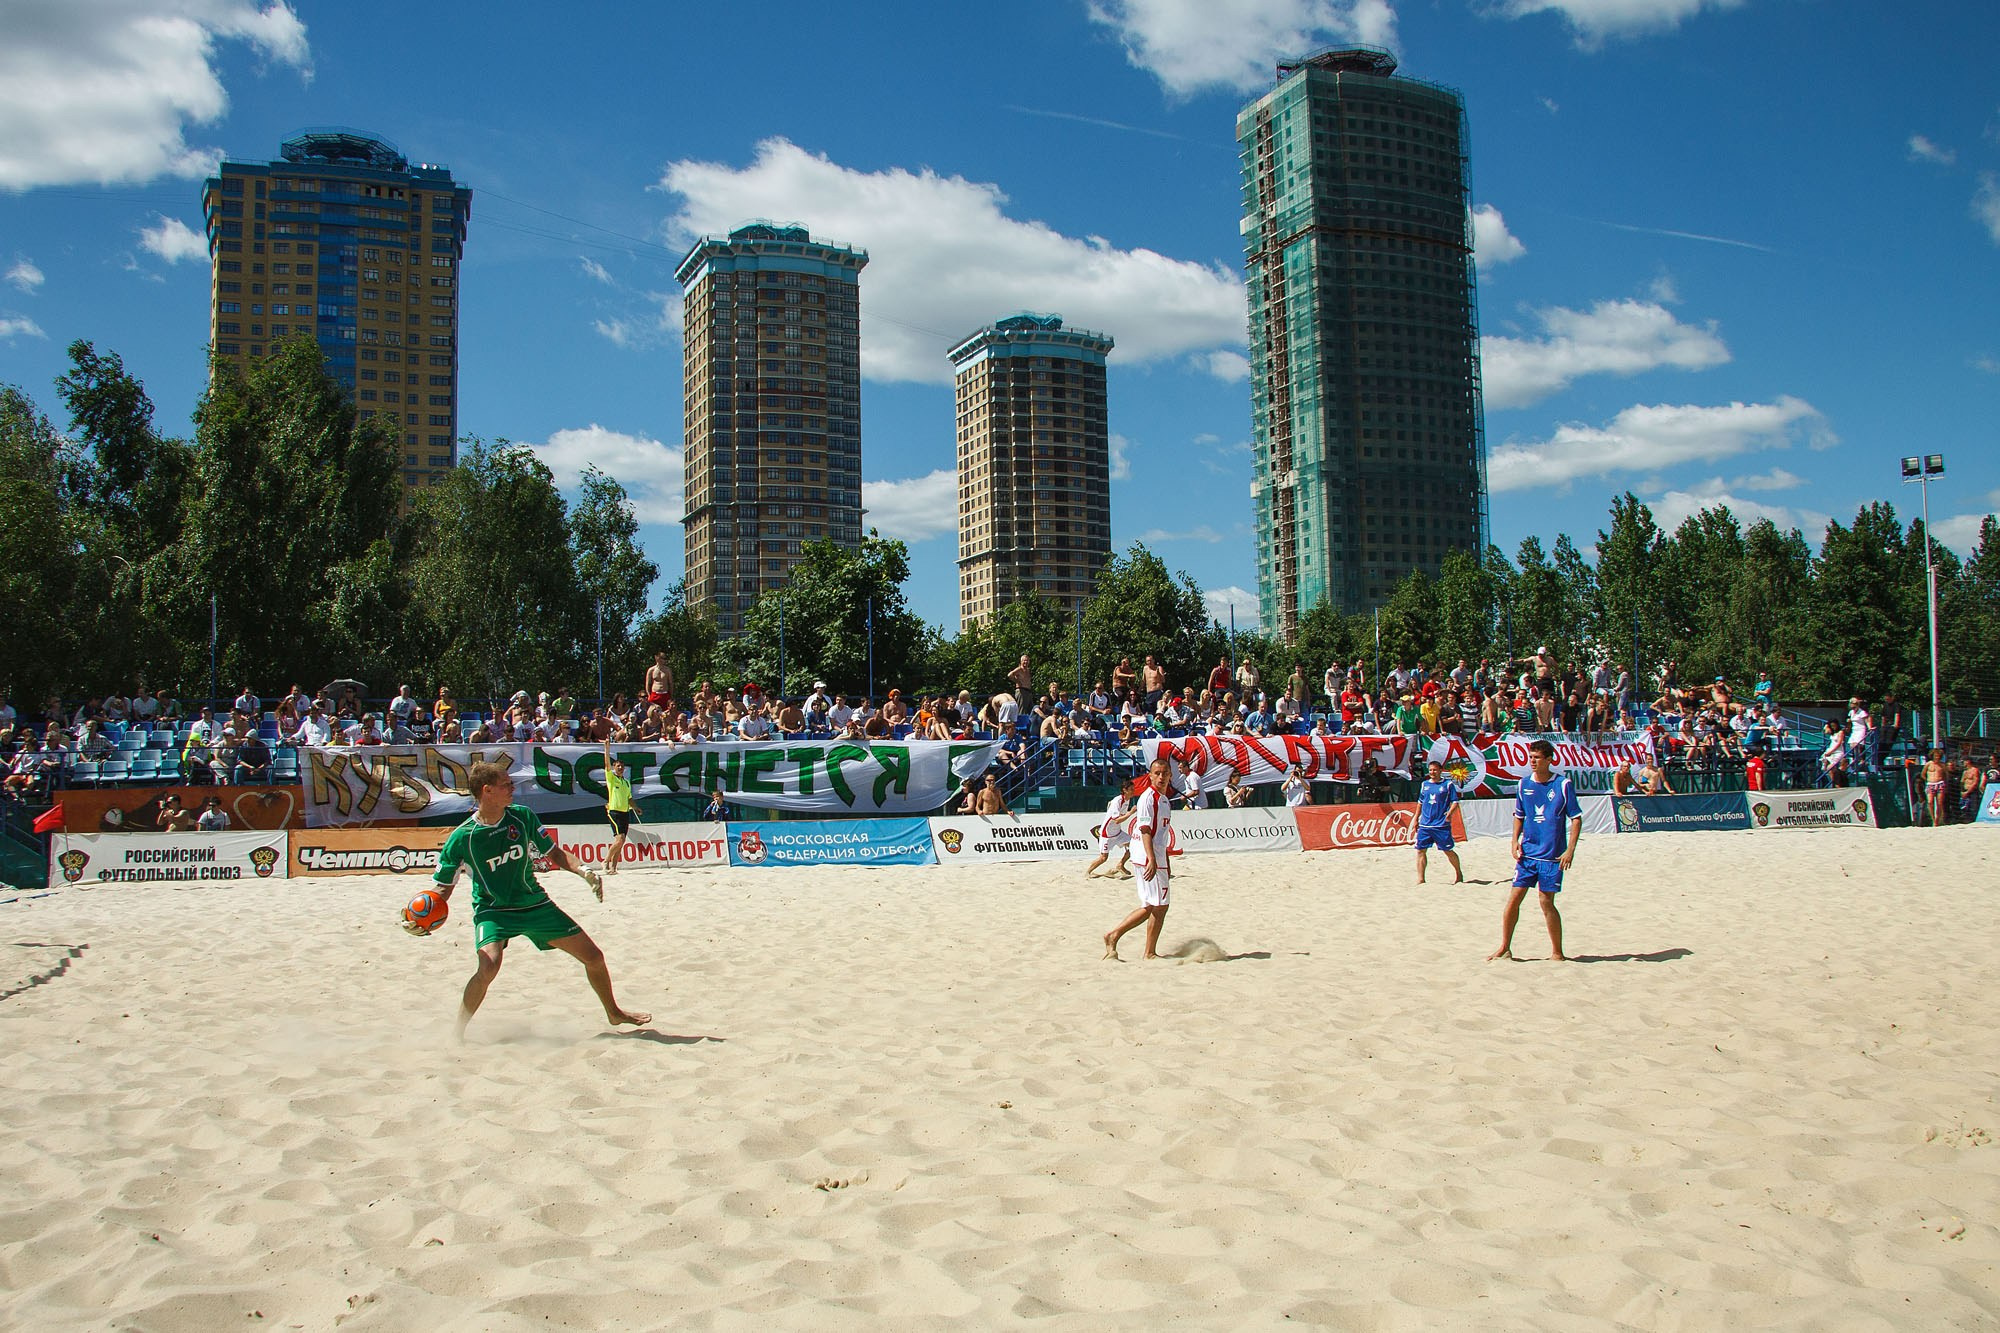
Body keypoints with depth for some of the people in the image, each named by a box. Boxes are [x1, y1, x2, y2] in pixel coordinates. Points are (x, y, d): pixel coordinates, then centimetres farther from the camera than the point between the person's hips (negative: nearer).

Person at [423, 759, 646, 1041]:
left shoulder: (523, 817, -7)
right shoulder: (462, 837, -17)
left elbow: (553, 852, 5)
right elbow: (443, 889, -8)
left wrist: (582, 871, -12)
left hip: (534, 903, 4)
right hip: (492, 910, -4)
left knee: (593, 956, 4)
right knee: (489, 966, -33)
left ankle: (614, 1013, 31)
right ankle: (456, 1033, -10)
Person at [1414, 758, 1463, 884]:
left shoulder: (1448, 784, -1)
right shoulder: (1425, 784, 13)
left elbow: (1455, 801, -4)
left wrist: (1450, 812, -21)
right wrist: (1416, 818, 20)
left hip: (1442, 825, -4)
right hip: (1425, 824, 4)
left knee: (1448, 850, 3)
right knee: (1420, 850, -1)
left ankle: (1459, 874, 24)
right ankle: (1420, 879, 4)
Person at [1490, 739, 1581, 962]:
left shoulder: (1563, 784, -6)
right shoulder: (1524, 784, 5)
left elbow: (1576, 818, -4)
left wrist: (1570, 850, -12)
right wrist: (1515, 841, 2)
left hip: (1552, 856, -4)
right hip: (1527, 853, 4)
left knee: (1546, 902, -2)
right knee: (1514, 898, 0)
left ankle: (1557, 952, 12)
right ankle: (1505, 948, 10)